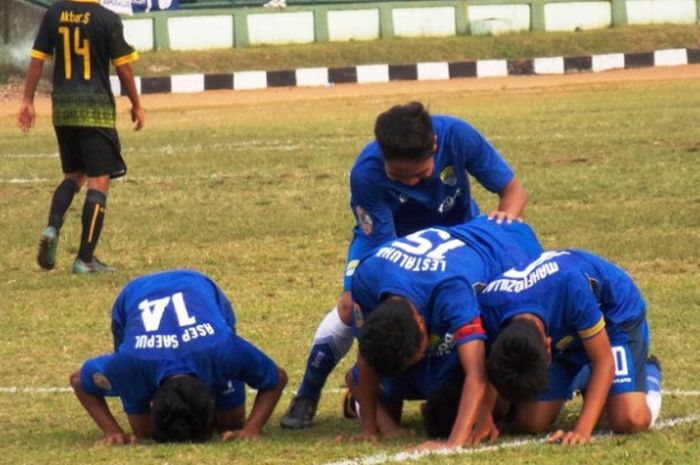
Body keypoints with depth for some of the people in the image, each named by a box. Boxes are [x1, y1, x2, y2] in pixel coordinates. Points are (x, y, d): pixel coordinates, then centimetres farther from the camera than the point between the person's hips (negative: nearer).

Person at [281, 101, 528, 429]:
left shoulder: (457, 136, -35)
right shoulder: (366, 175, -37)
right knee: (352, 306, -21)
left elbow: (512, 189, -23)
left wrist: (507, 215, -46)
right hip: (386, 234, -1)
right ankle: (307, 397, -4)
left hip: (458, 228, 2)